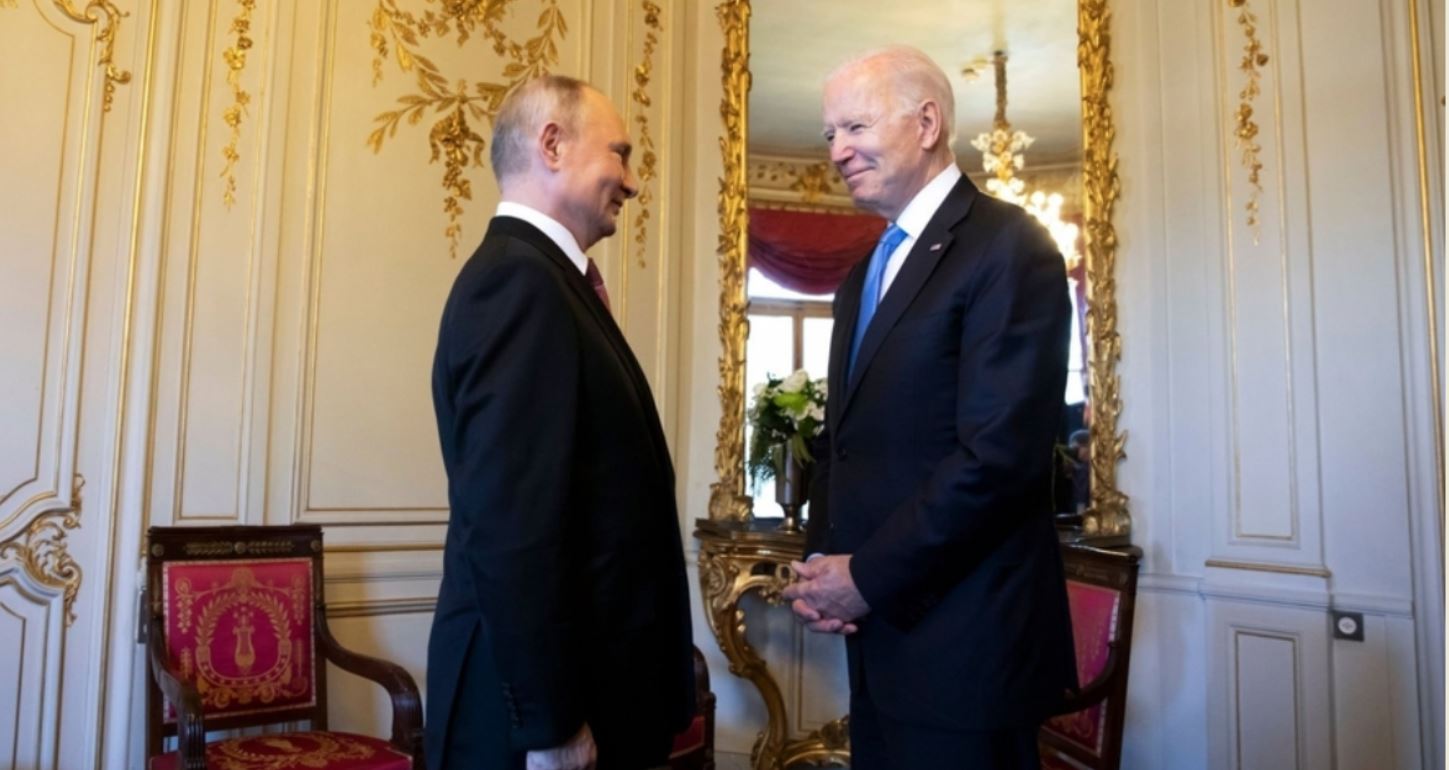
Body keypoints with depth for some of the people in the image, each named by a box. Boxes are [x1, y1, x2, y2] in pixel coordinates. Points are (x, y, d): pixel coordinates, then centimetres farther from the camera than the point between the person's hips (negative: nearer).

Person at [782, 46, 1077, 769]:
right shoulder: (861, 279, 14)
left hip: (964, 642, -7)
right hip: (877, 630, 7)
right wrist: (822, 562, 0)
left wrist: (867, 577, -15)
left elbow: (1000, 452, -21)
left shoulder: (1007, 245, -12)